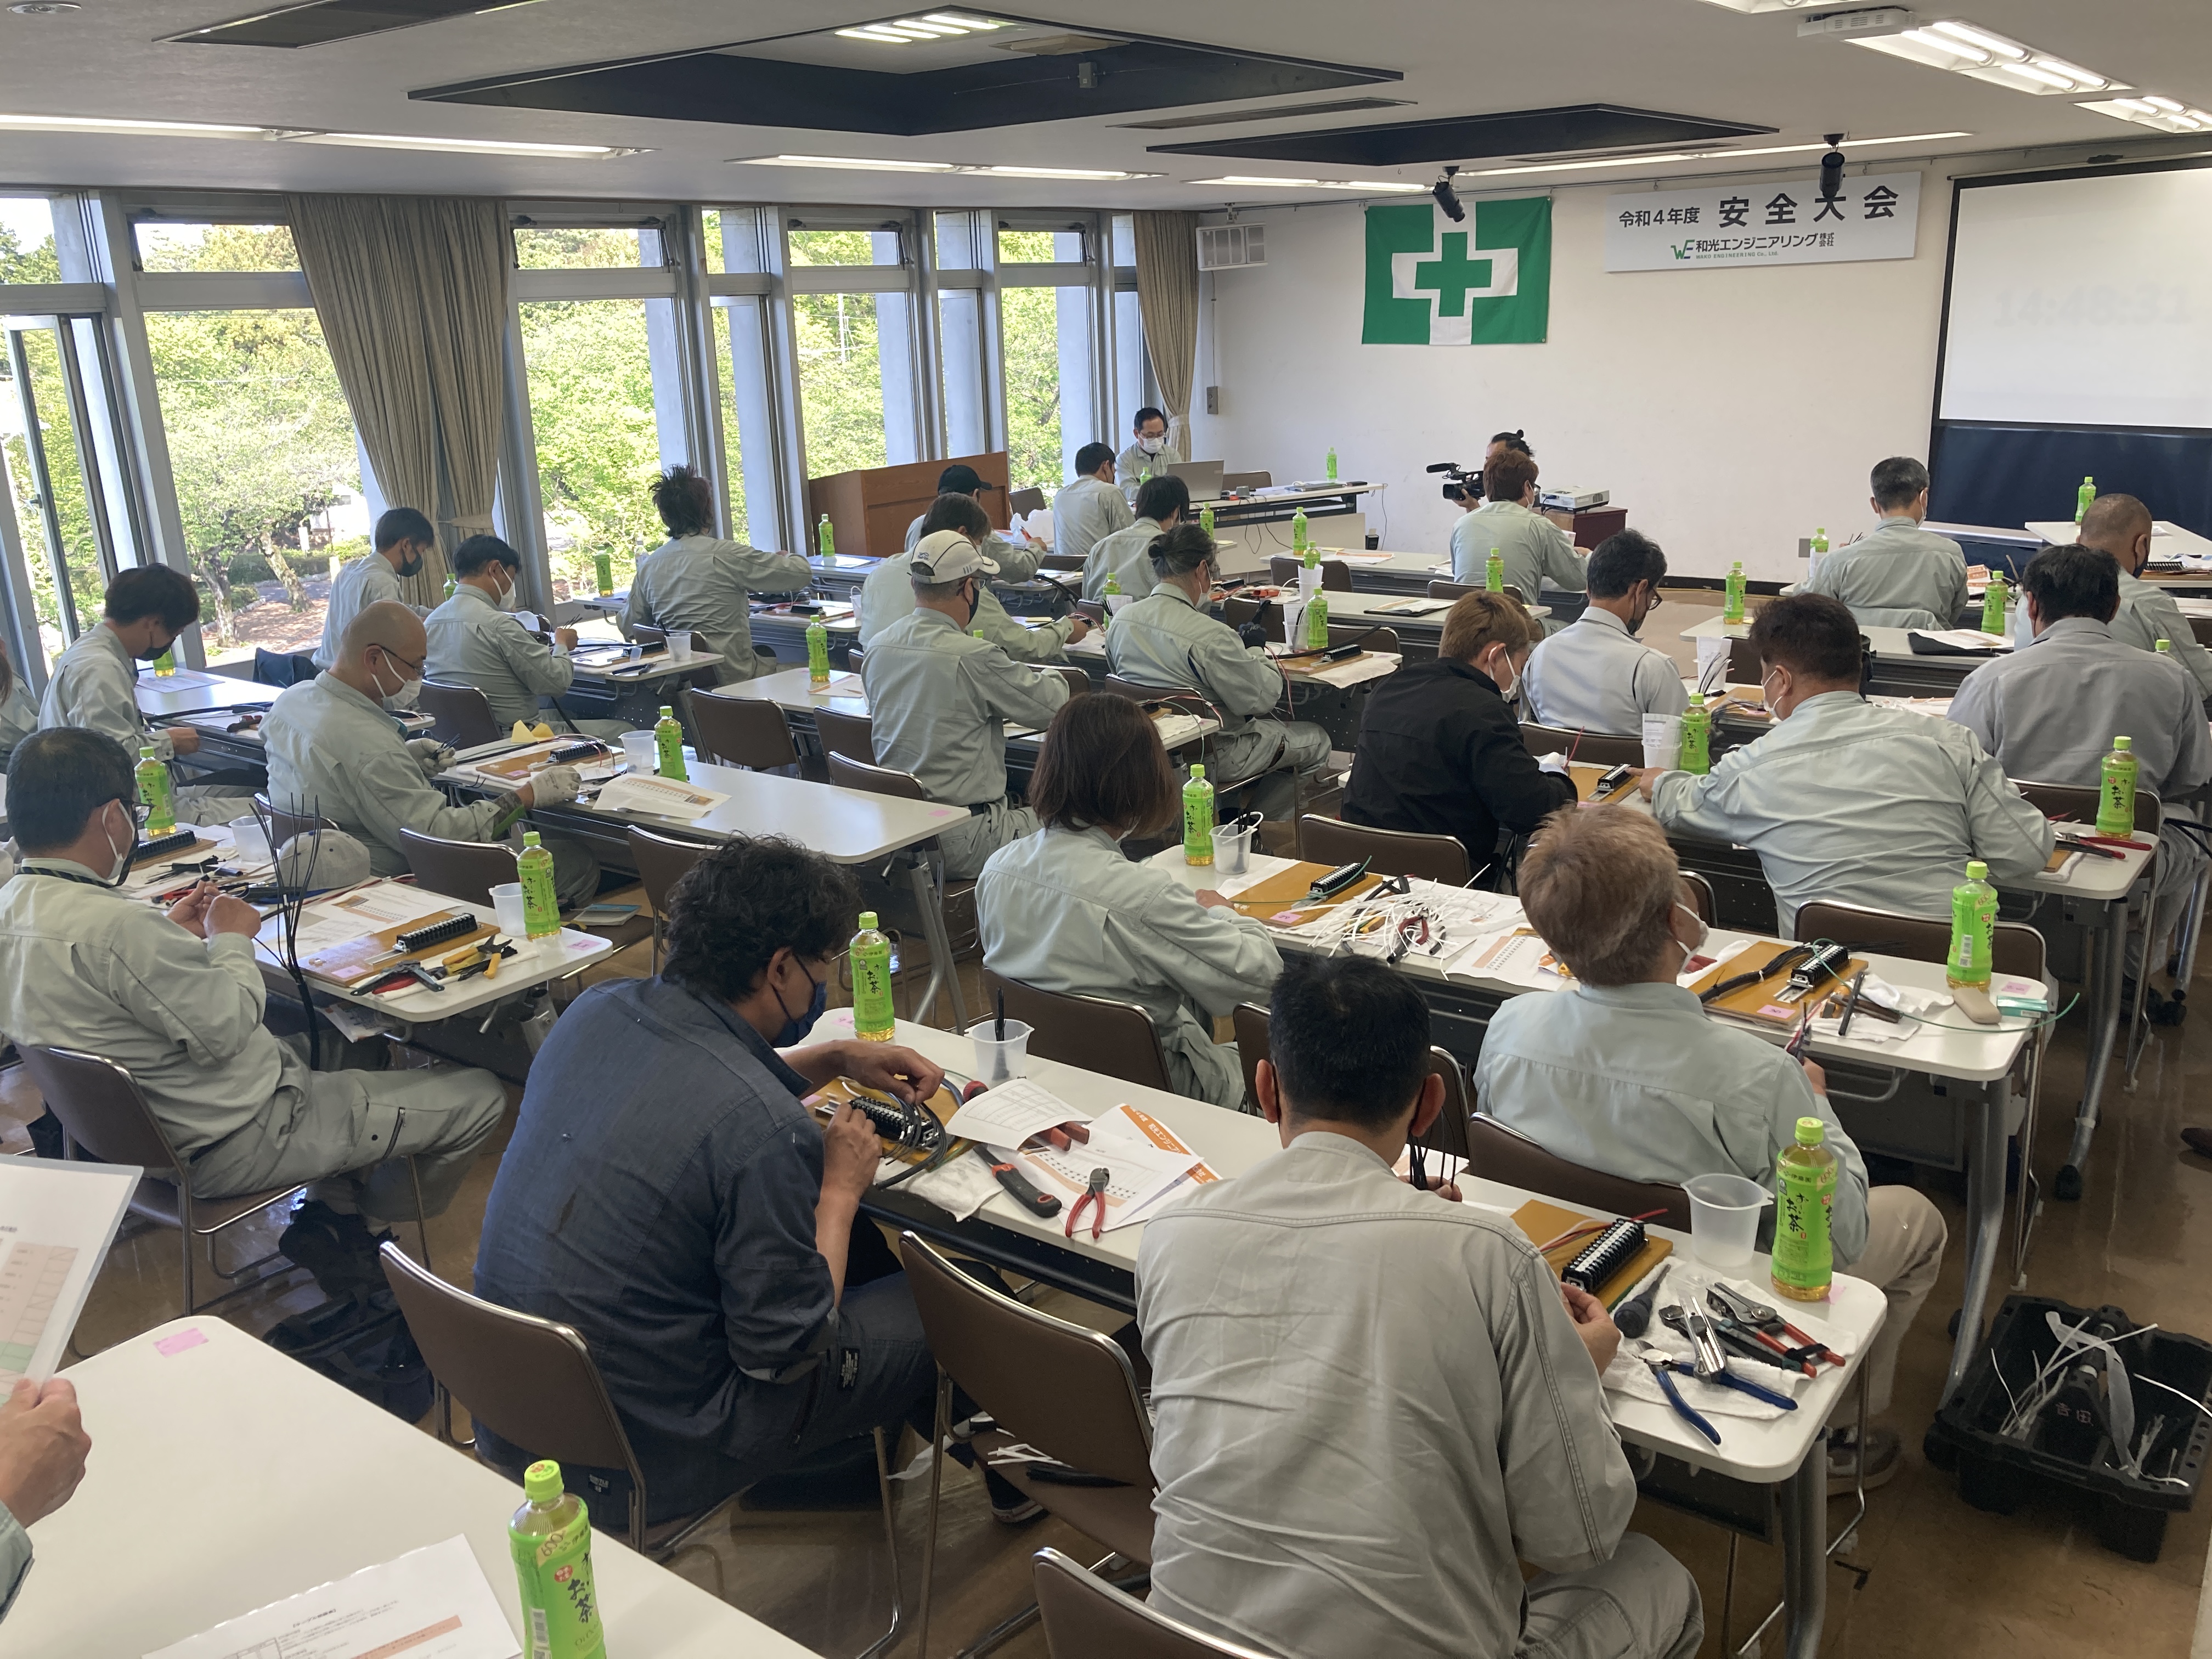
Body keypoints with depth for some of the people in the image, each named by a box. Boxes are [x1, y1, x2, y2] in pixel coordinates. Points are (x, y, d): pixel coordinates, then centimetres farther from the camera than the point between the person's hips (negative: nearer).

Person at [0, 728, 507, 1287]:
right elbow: (227, 1029, -24)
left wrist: (171, 933, 7)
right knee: (479, 1096, -4)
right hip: (229, 1143, -10)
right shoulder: (114, 926, -32)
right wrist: (233, 940, -9)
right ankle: (364, 1219, 20)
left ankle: (331, 1208, 25)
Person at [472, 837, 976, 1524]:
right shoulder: (767, 1132, -31)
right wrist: (839, 1189, -8)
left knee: (857, 1242, 22)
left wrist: (835, 1059, 12)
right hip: (646, 1455, -8)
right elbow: (785, 1355, -20)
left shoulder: (599, 1009, -6)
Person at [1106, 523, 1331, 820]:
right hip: (1207, 757, -8)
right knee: (1317, 741, 12)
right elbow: (1260, 699, -19)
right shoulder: (1209, 635, -28)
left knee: (1269, 720, 30)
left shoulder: (1122, 619, -5)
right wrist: (1256, 651, 0)